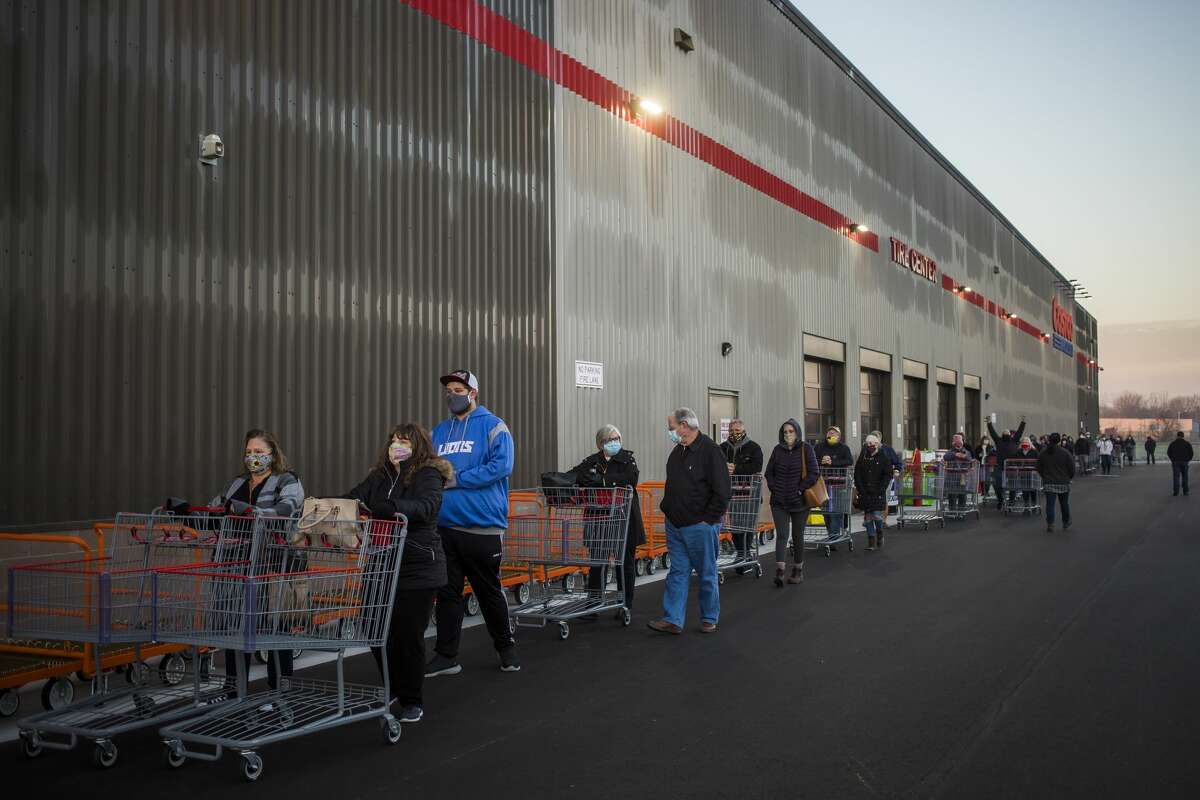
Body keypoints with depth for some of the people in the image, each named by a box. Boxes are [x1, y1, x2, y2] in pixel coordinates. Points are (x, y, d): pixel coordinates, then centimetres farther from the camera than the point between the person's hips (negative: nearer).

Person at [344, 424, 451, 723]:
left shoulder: (429, 475, -8)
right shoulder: (379, 476, 10)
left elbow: (426, 505, -27)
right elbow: (355, 497, -4)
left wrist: (392, 507, -44)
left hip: (417, 570, -5)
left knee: (409, 635, 0)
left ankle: (412, 701, 19)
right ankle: (393, 688, 34)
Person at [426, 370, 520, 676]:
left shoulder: (492, 426, -3)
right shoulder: (439, 431, 13)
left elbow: (501, 465, -16)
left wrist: (456, 479, -16)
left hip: (483, 525, -4)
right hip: (445, 525, 5)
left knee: (490, 592, 9)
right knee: (447, 592, 7)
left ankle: (506, 647, 27)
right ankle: (446, 656, 15)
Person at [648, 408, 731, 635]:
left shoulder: (710, 451, -14)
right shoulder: (677, 451, 12)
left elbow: (722, 491, -16)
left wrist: (708, 519, -15)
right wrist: (667, 510, 13)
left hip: (700, 525, -7)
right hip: (675, 524, 7)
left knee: (707, 574, 6)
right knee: (677, 572, 6)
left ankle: (709, 619, 18)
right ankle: (673, 620, 7)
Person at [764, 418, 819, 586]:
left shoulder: (806, 449, -3)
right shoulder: (778, 449, 6)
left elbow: (814, 473, -8)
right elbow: (768, 472, 13)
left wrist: (800, 489, -12)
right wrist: (774, 488, 0)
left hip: (799, 501, -1)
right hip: (779, 501, 2)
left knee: (797, 536, 9)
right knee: (782, 535, -8)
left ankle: (798, 570, 22)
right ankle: (779, 571, -15)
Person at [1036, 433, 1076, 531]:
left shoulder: (1043, 454, 1)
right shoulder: (1066, 453, -8)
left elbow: (1039, 469, 7)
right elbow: (1072, 468, -5)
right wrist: (1069, 478, 13)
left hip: (1048, 483, 1)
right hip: (1063, 483, -1)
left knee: (1050, 504, 0)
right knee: (1065, 504, 13)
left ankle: (1050, 524, -9)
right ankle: (1066, 523, 24)